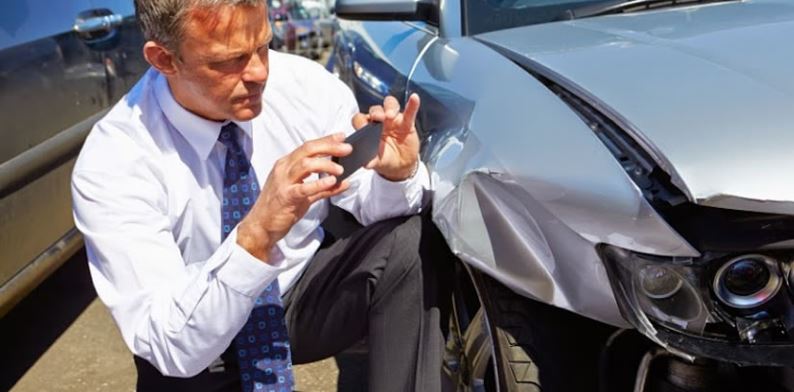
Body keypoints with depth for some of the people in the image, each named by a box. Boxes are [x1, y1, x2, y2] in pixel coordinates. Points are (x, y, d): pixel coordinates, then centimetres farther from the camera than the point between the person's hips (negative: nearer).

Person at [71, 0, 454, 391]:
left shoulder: (308, 85, -16)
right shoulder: (110, 165, -25)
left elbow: (369, 202, -4)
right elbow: (169, 348, -29)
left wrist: (398, 175, -27)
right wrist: (256, 235, -44)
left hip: (308, 291, 1)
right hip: (195, 353, -1)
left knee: (412, 239, -21)